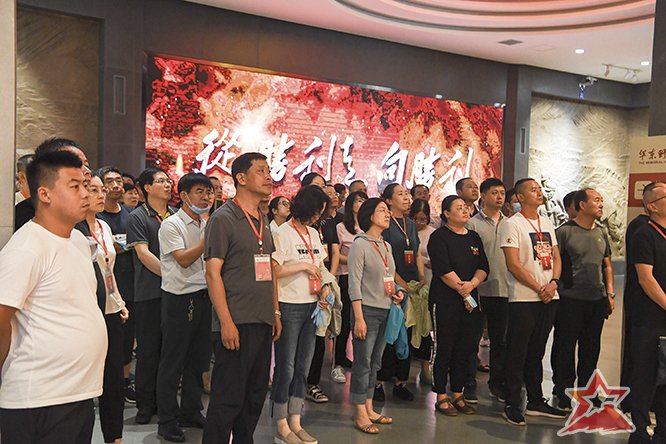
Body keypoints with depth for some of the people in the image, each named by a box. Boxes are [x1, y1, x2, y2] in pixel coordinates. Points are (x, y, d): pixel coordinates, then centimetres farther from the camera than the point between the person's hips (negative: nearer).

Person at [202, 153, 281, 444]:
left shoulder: (263, 221, 14)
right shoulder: (223, 219, -9)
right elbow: (213, 273, -14)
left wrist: (275, 312, 15)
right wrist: (226, 322, -18)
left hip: (262, 322, 8)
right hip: (236, 324, -8)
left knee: (255, 395, 16)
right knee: (227, 399, 0)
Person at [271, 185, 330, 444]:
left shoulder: (314, 233, 13)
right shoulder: (283, 233, -9)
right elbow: (273, 270, -17)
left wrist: (325, 286, 2)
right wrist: (303, 266, -13)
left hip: (311, 306, 7)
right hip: (289, 306, -7)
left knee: (303, 366, 11)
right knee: (286, 366, 0)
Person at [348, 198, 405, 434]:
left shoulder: (386, 246, 13)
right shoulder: (360, 244, -9)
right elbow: (354, 283, -14)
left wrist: (396, 292, 1)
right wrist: (359, 318, -18)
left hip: (385, 311, 7)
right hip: (367, 310, -7)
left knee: (375, 363, 13)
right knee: (363, 363, -1)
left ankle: (369, 409, 24)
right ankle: (361, 416, 8)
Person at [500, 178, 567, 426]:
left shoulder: (547, 224, 14)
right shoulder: (512, 225, -8)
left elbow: (556, 257, 13)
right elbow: (513, 264, -14)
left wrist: (553, 282, -6)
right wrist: (539, 289, -14)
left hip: (549, 297, 7)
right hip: (523, 298, -7)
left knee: (536, 352, 16)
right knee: (517, 354, 0)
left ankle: (536, 402, 26)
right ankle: (512, 405, 9)